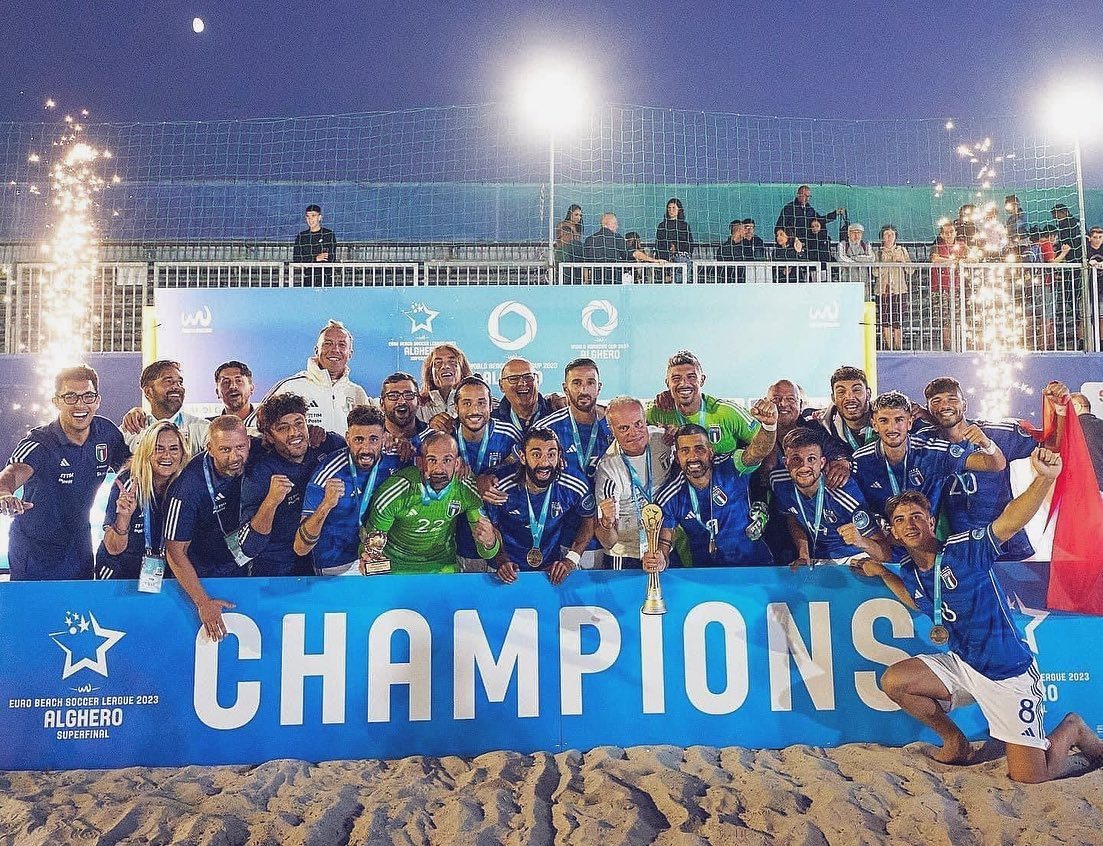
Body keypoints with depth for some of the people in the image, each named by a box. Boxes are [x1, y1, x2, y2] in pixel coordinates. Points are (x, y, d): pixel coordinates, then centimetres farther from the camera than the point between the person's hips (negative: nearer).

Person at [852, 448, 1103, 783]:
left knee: (1029, 778, -7)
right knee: (892, 680, -8)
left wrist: (1044, 479, -54)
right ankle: (956, 743, 15)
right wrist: (882, 573, 14)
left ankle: (1073, 730, 26)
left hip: (1008, 671, -6)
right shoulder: (909, 572, 1)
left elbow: (1010, 520, -37)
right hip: (961, 664, 7)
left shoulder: (965, 548, -19)